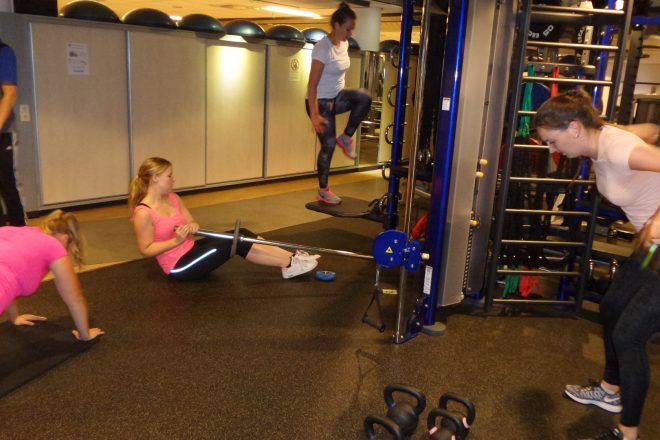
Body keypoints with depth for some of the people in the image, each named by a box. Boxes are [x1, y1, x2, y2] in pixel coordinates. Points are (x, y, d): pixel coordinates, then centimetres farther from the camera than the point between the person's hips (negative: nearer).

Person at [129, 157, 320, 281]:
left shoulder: (172, 198, 5)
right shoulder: (143, 213, -20)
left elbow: (191, 223, 9)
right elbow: (146, 249, -17)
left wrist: (192, 227, -16)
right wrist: (177, 240, -26)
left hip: (191, 250, 8)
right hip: (179, 267, -8)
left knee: (240, 234, -10)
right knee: (236, 243, -21)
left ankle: (291, 258, -13)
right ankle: (290, 264, -15)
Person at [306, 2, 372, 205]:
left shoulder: (344, 44, 4)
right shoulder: (323, 47, -21)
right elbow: (312, 84, -24)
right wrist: (314, 115, -28)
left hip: (337, 97, 7)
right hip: (320, 102, -7)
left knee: (364, 97, -22)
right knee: (328, 144, -3)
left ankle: (346, 137, -2)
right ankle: (323, 191, 13)